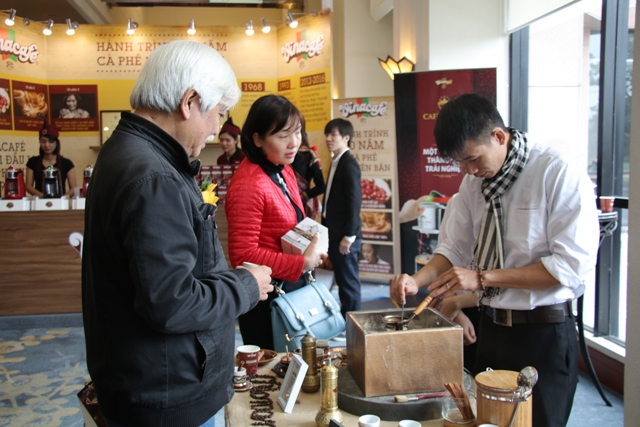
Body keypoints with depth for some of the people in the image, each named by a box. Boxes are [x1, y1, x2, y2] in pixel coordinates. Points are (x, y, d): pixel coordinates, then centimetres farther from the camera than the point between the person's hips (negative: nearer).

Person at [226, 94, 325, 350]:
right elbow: (243, 255, -24)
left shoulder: (284, 170, 4)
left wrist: (312, 250, 0)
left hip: (293, 286, 9)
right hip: (266, 298, -8)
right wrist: (302, 263, -21)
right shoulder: (248, 184, -23)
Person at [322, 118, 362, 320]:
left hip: (345, 235, -9)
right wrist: (325, 227, 15)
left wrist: (349, 235, -20)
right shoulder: (336, 162, 12)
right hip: (334, 232, 9)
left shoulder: (349, 163, -15)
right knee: (342, 279, 16)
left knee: (349, 281, 1)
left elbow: (355, 201, -20)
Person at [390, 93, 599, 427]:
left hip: (544, 335, -6)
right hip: (490, 327, 6)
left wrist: (482, 277, -23)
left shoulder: (560, 174, -15)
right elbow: (455, 248, 9)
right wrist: (417, 280, -10)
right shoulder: (474, 181, 3)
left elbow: (573, 264, -20)